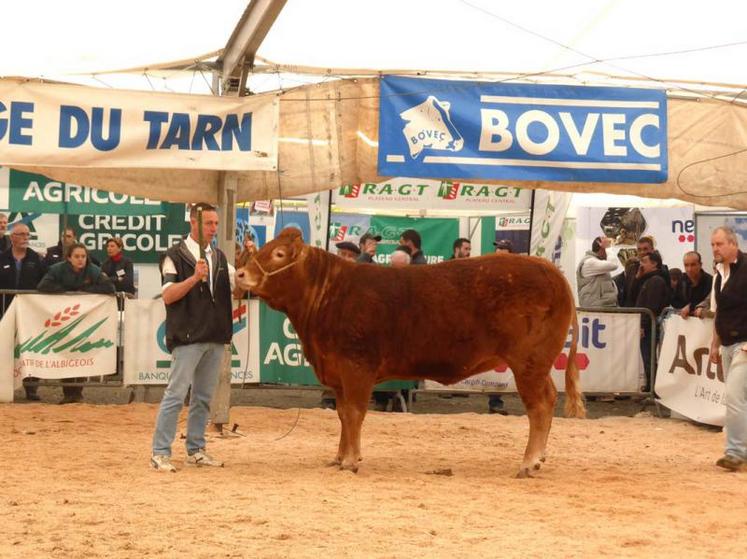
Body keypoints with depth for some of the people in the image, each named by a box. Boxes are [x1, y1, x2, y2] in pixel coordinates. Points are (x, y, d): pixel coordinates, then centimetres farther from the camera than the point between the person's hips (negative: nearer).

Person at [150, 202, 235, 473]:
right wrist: (195, 277, -22)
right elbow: (168, 296, -11)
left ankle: (195, 450, 18)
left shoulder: (219, 257, 14)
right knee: (176, 395, -8)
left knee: (204, 397, 11)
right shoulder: (176, 256, -4)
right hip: (187, 338, -6)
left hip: (215, 338, 6)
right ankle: (160, 453, -6)